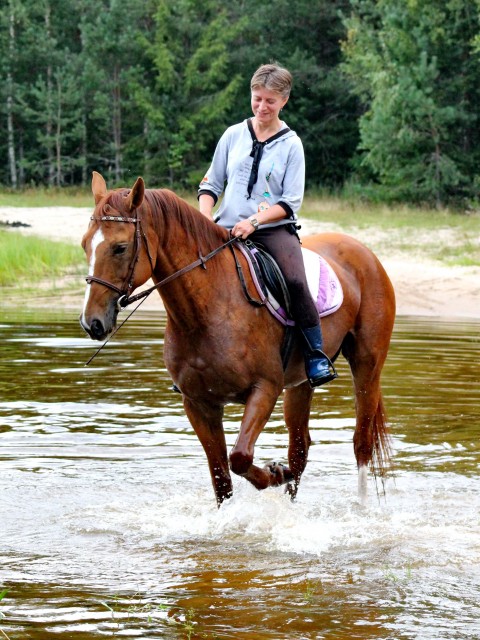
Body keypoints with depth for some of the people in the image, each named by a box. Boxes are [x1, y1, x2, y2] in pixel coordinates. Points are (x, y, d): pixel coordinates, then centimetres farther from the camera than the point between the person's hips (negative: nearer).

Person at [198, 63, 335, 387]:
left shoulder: (291, 144, 1)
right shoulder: (234, 135, 9)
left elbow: (291, 202, -3)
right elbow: (211, 183, 14)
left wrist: (254, 221, -18)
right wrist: (205, 217, -5)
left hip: (274, 229, -3)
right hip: (227, 230, 3)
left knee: (295, 281, -29)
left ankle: (317, 355, -21)